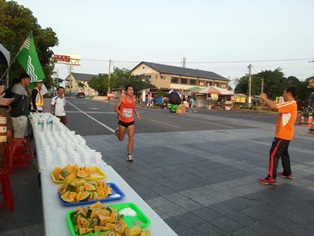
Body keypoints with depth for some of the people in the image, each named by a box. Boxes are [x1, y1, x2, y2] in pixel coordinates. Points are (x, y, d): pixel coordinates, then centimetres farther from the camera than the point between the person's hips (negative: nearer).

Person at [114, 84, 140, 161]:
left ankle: (129, 155, 3)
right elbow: (116, 108, -11)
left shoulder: (133, 100, 2)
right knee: (121, 138, 14)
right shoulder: (122, 99, -13)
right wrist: (121, 114, -26)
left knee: (131, 138, -7)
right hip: (122, 121, -3)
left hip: (131, 121, 3)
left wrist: (137, 114, 0)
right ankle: (117, 131, 49)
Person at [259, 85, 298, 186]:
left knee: (274, 154, -9)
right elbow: (276, 105, 15)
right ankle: (287, 173, 35)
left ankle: (271, 178, -7)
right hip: (285, 134, 11)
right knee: (284, 153, 22)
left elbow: (273, 106, -31)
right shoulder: (290, 104, 12)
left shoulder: (290, 104, -22)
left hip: (283, 135, -11)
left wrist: (264, 98, -16)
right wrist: (266, 99, 2)